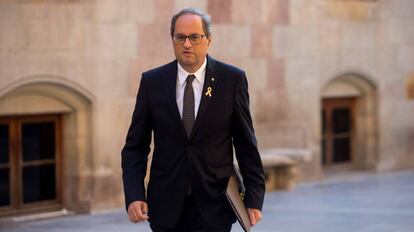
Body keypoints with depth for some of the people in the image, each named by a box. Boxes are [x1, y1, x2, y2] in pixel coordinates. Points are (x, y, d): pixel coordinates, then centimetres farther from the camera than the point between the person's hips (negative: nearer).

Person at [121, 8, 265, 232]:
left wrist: (254, 197, -1)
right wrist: (134, 195, -9)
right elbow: (135, 146, 3)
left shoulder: (232, 79, -1)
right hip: (166, 205, 2)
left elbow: (246, 143, 2)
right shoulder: (152, 81, 2)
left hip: (213, 205, -2)